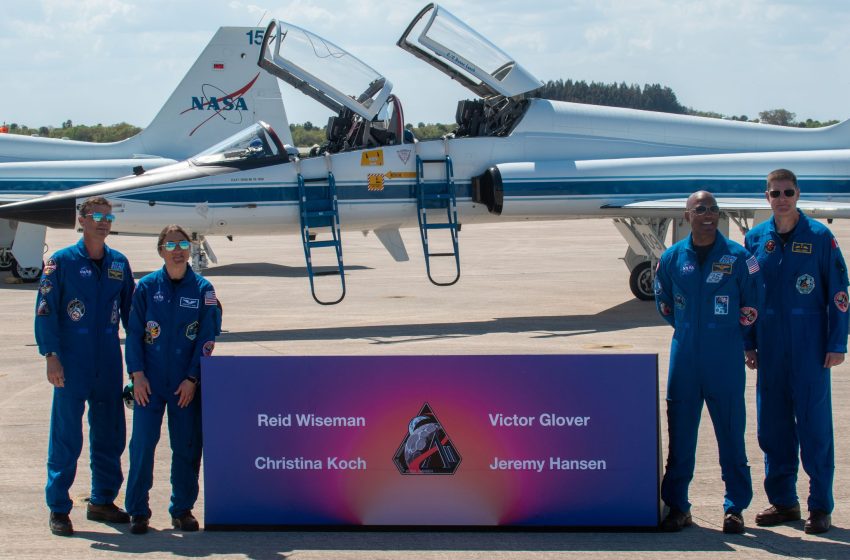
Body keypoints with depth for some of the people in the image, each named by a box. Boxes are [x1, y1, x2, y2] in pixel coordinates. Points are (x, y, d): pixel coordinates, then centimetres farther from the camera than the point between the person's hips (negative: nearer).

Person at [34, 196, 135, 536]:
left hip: (109, 365, 5)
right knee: (66, 437, -2)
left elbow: (130, 311, 17)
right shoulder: (62, 262, -3)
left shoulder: (119, 263, 10)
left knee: (110, 434, 10)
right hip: (72, 366, -5)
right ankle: (58, 508, 6)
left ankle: (102, 501, 24)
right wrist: (51, 355, -13)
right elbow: (45, 310, -6)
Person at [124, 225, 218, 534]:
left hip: (186, 384, 0)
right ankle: (138, 511, 6)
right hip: (149, 381, 0)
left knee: (187, 445, 4)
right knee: (143, 443, -3)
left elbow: (207, 338, 0)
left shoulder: (202, 289, 1)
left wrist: (192, 379, -6)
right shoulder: (147, 287, 2)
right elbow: (134, 333, 3)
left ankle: (183, 509, 17)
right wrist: (137, 374, -6)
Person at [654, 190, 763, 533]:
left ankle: (735, 508, 10)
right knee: (680, 432, 5)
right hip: (684, 358, 2)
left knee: (731, 432, 2)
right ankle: (677, 506, 13)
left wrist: (728, 335, 7)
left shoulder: (739, 257, -2)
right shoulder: (672, 258, 5)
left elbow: (752, 305, 6)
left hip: (726, 360, -2)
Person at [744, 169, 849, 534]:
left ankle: (821, 506, 5)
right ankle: (782, 500, 19)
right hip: (770, 349, 4)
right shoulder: (756, 238, 7)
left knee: (815, 423, -2)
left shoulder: (819, 237, -2)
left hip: (810, 346, -4)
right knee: (772, 424, 8)